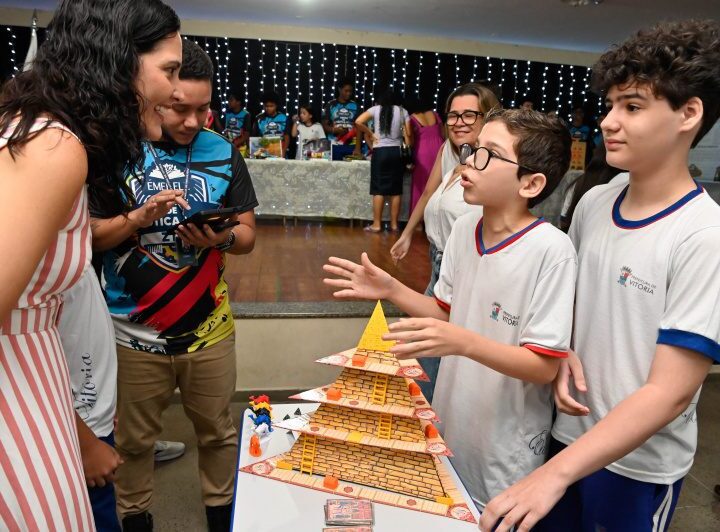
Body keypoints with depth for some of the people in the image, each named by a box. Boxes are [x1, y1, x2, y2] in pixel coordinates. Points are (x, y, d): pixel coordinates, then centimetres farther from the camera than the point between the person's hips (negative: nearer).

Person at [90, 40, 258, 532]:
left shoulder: (223, 153, 0)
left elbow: (248, 234, 3)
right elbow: (88, 236, -4)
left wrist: (221, 238, -19)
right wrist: (138, 218, -22)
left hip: (209, 328, 2)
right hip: (134, 331, -1)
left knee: (218, 431, 15)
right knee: (134, 439, 16)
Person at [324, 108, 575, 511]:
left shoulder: (551, 250, -23)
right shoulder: (463, 228, -3)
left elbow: (544, 367, -22)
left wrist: (463, 343, -36)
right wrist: (391, 290, -6)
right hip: (450, 427, 7)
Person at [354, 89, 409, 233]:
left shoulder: (375, 109, 3)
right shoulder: (402, 111, 7)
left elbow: (358, 122, -8)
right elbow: (407, 134, 2)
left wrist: (371, 134, 3)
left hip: (380, 151, -2)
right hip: (397, 151, 2)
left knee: (379, 189, 1)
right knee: (396, 190, 6)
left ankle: (376, 224, 2)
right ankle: (394, 224, 11)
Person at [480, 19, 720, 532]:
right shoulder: (593, 203, -3)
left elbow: (670, 393, -23)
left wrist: (554, 474, -28)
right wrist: (562, 356, -8)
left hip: (638, 465, -4)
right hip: (570, 433, 5)